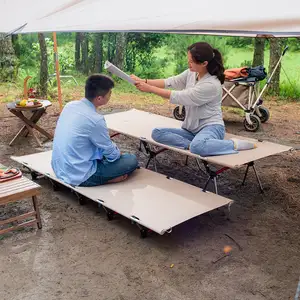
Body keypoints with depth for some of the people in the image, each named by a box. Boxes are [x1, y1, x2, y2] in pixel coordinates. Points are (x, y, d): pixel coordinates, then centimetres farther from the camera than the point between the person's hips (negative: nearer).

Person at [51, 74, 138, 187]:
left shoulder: (70, 105, -1)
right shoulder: (95, 119, -24)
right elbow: (112, 155, -10)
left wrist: (111, 147, 15)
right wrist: (117, 152, 12)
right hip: (79, 176, -8)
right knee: (132, 160, -1)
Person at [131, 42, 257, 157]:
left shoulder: (211, 85, -23)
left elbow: (178, 97, -21)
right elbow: (170, 82, 0)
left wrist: (150, 89, -18)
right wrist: (144, 81, -14)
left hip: (210, 126, -8)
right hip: (192, 128, 8)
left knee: (197, 147, -43)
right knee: (157, 133, -10)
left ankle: (235, 144, -17)